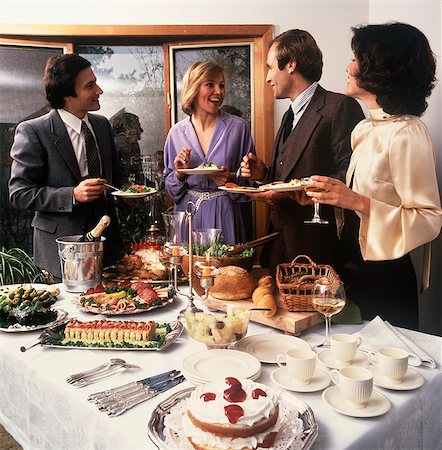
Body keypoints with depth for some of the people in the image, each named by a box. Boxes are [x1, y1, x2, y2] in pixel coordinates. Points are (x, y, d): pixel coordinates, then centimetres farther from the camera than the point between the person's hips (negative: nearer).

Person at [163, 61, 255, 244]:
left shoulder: (238, 127, -2)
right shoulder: (177, 131, 3)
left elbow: (250, 177, 2)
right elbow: (171, 186, 10)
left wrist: (232, 179, -16)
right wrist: (179, 174, -9)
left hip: (223, 215, -1)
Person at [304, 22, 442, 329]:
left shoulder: (407, 134, -18)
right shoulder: (368, 128, 9)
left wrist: (359, 202, -27)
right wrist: (333, 195, 4)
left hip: (385, 280, -8)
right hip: (354, 269, 8)